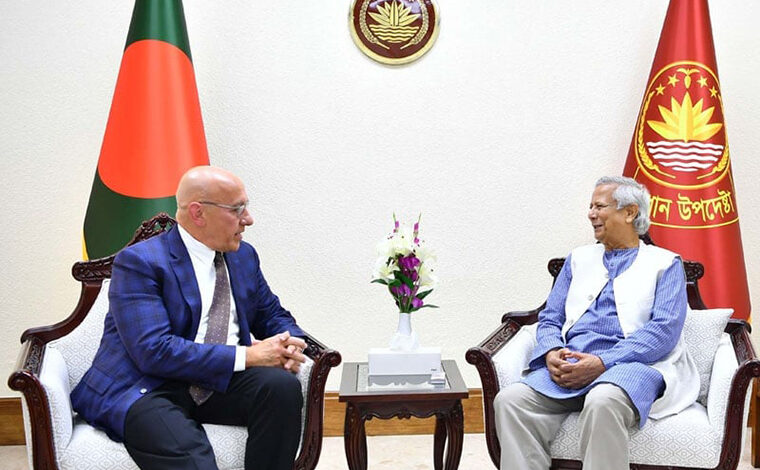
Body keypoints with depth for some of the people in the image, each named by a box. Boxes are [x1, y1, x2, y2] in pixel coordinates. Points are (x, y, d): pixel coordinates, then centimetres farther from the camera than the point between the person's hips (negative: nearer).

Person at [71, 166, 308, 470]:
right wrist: (245, 356, -21)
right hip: (145, 389, -7)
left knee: (283, 385, -24)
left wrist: (288, 344, -4)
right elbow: (154, 351, -20)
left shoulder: (244, 256, 12)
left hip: (221, 384, 7)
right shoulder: (139, 262, -9)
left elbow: (273, 315, 22)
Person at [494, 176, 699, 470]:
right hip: (570, 365, 4)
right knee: (510, 399, -25)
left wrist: (603, 362, -17)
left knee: (603, 403, -39)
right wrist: (552, 354, -6)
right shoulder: (579, 259, 25)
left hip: (631, 364, -4)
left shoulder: (665, 264, 11)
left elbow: (664, 329, -4)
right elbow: (549, 319, 19)